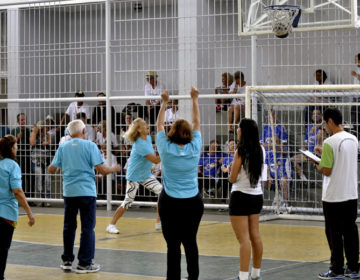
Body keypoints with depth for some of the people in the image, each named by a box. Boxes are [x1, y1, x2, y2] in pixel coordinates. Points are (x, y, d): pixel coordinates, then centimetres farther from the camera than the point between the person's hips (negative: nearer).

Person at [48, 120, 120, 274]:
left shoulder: (63, 147, 6)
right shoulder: (90, 146, -4)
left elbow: (51, 169, 8)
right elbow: (102, 170, -10)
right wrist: (114, 168, 10)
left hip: (69, 192, 4)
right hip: (87, 192, -4)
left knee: (69, 227, 14)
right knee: (87, 228, 1)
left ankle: (67, 261, 19)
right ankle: (84, 264, 1)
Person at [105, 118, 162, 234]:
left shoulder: (148, 138, 2)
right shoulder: (139, 144, -26)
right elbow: (155, 160, -26)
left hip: (146, 175, 8)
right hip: (134, 177, -8)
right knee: (128, 202, -5)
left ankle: (159, 223, 4)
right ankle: (111, 225, 8)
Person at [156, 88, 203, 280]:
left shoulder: (166, 149, -6)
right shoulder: (194, 149, -3)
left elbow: (159, 125, 10)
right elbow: (197, 123, 11)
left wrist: (164, 103, 20)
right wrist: (195, 100, 21)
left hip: (170, 203, -2)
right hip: (193, 201, 2)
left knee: (173, 244, -1)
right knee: (190, 241, 12)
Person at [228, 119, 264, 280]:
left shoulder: (241, 151, -15)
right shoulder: (260, 150, 4)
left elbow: (232, 178, -11)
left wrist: (231, 170, 9)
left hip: (241, 196, -7)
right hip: (257, 195, 7)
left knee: (244, 238, -9)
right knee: (255, 236, 14)